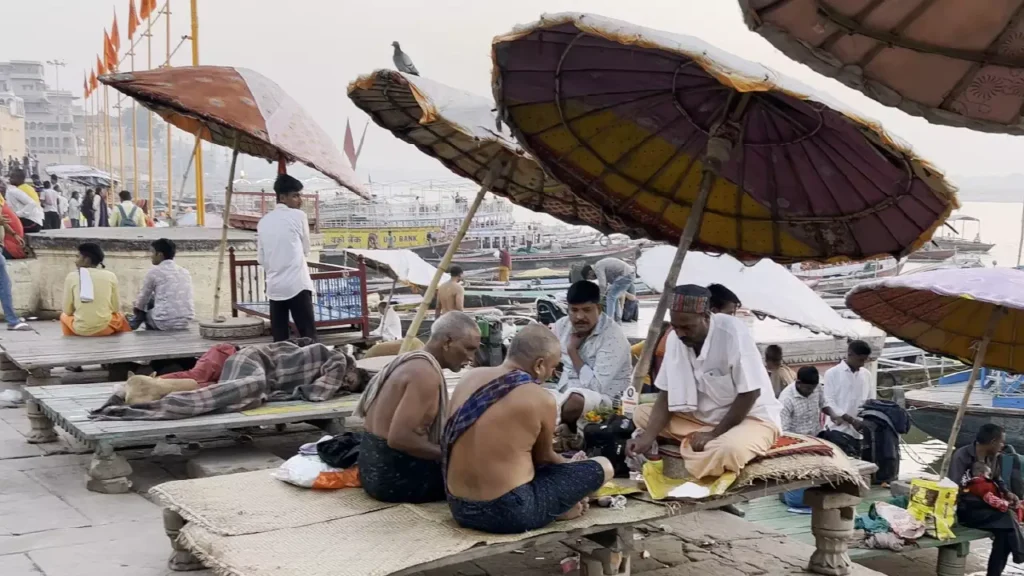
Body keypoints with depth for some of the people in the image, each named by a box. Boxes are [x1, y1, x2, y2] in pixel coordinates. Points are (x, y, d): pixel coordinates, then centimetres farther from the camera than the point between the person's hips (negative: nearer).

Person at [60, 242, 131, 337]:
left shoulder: (71, 277, -1)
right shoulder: (110, 276, 1)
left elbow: (67, 311, 3)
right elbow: (116, 309, 5)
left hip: (80, 329, 0)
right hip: (105, 328, 0)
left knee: (64, 316, 34)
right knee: (120, 316, 35)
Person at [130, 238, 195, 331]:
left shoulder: (154, 271, -3)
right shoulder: (185, 272, 12)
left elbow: (143, 298, 7)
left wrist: (137, 308, 28)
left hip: (164, 323, -6)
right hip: (185, 322, 6)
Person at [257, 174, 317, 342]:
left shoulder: (263, 221, 12)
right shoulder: (298, 216, -2)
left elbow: (261, 258, 14)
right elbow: (306, 249, 8)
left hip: (274, 286, 5)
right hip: (297, 284, -5)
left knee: (279, 339, 6)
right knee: (308, 336, -5)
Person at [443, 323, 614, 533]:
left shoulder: (470, 378, 4)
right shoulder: (540, 400, -13)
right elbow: (543, 458, 6)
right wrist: (571, 465, 29)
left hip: (459, 508, 7)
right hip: (510, 513, -7)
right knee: (603, 466, 4)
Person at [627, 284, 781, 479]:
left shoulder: (733, 333, -26)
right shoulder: (675, 338, -8)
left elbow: (750, 393, -20)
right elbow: (666, 394, -3)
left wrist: (715, 434, -20)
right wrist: (648, 437, -17)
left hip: (752, 417, -6)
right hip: (705, 417, 6)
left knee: (727, 451, -39)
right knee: (642, 413, -6)